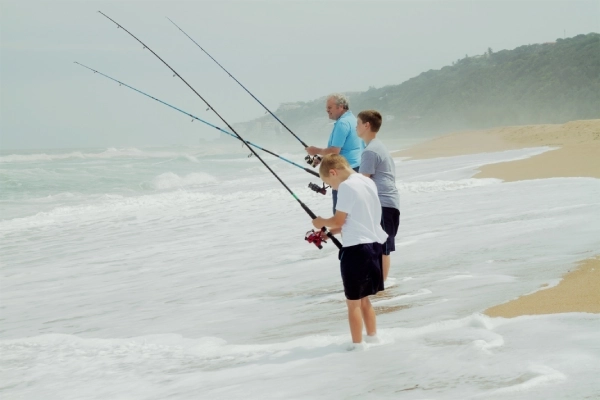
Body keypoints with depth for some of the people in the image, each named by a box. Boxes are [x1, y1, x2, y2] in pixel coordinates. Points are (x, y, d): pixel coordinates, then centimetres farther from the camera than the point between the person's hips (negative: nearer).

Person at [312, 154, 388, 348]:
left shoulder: (346, 187, -15)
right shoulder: (368, 183, 11)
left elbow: (338, 220, -12)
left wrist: (322, 222, 7)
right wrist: (334, 229, 16)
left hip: (355, 249, -9)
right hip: (373, 245, 9)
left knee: (353, 302, 0)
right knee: (364, 298, 20)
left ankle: (357, 344, 3)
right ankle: (372, 338, 26)